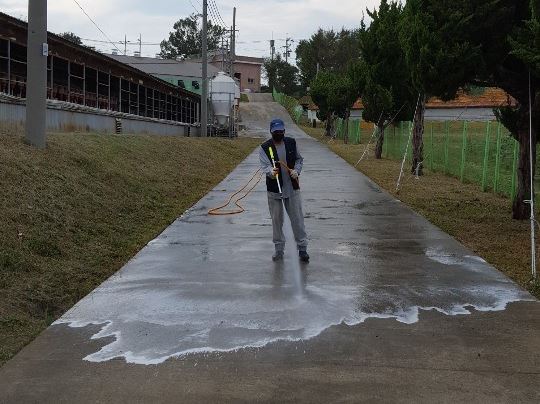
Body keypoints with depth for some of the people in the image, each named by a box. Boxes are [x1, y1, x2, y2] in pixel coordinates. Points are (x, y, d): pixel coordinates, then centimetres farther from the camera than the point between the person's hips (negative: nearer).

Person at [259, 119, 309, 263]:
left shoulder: (292, 143, 3)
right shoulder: (265, 148, -6)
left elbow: (299, 159, 14)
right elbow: (264, 166, -17)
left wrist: (296, 171, -5)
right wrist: (271, 172, -40)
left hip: (292, 188, 1)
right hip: (274, 189, -1)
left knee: (297, 218, 3)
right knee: (276, 220, 7)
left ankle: (302, 248, 12)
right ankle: (279, 249, 20)